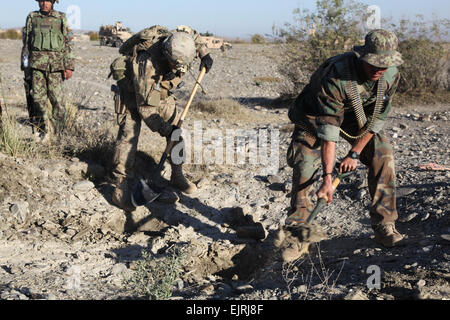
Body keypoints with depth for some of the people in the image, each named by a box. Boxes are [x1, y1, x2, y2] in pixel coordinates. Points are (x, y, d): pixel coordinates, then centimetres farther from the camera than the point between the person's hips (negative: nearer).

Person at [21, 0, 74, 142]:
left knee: (57, 97, -2)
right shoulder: (32, 18, 10)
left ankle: (57, 128, 14)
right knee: (38, 97, -3)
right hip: (37, 64, 1)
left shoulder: (61, 19, 7)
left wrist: (69, 66, -2)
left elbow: (68, 44, 6)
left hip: (55, 65, -1)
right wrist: (25, 66, 11)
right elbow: (26, 44, 14)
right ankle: (43, 129, 6)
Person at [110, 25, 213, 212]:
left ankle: (177, 177, 14)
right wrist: (165, 130, -34)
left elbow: (192, 34, 3)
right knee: (129, 134, -17)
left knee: (177, 127, 0)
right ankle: (121, 190, -15)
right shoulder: (148, 64, -42)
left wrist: (204, 54, -7)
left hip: (160, 90, 7)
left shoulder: (180, 45, -26)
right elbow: (145, 108, -35)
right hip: (134, 91, -6)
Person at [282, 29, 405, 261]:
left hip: (357, 116, 4)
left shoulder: (391, 75, -23)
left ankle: (384, 227, -3)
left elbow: (377, 118, -10)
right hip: (316, 115, -4)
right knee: (305, 167, -17)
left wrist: (354, 153, -14)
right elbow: (328, 130, -39)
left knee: (383, 156, -13)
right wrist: (328, 178, -39)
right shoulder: (335, 76, -39)